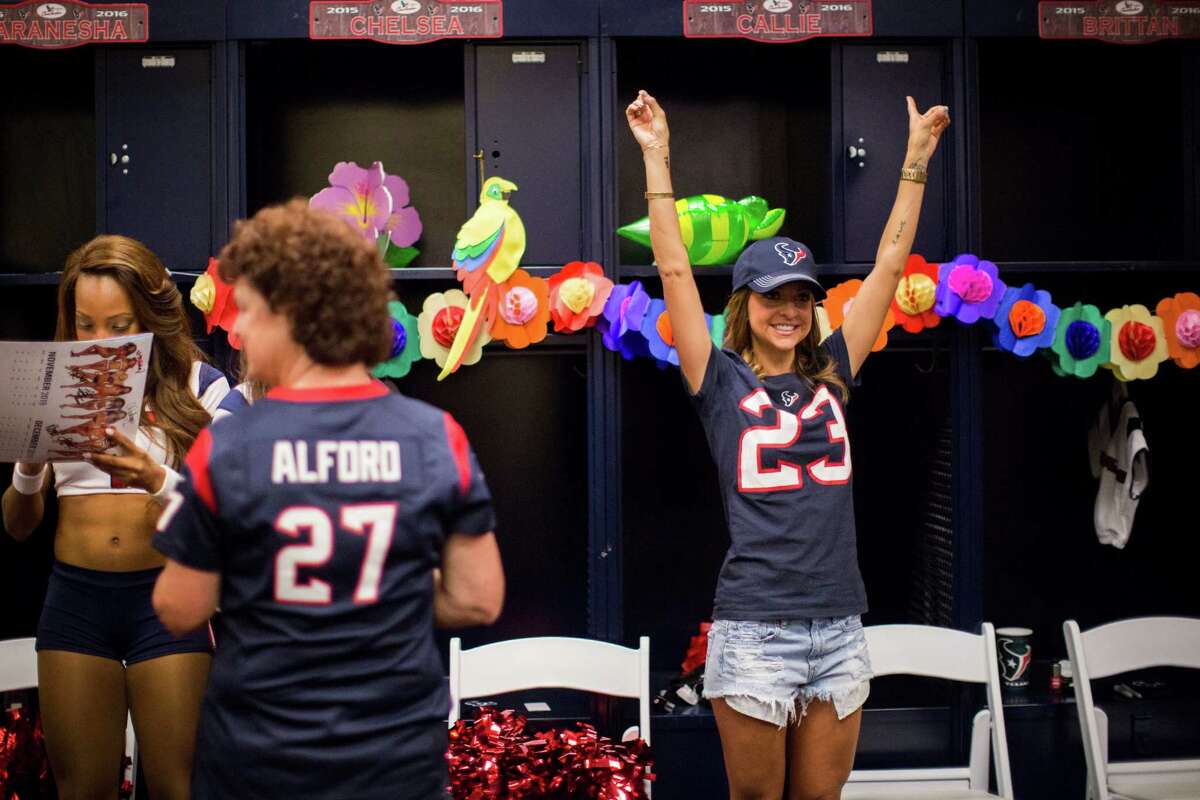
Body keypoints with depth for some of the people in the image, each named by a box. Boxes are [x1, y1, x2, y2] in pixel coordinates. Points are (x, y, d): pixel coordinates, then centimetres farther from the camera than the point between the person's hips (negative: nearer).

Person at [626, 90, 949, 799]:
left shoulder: (831, 375, 9)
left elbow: (890, 263, 11)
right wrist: (658, 159, -7)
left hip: (840, 628, 4)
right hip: (755, 630, -3)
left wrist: (917, 158, 12)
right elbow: (675, 271, -5)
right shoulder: (723, 382, 1)